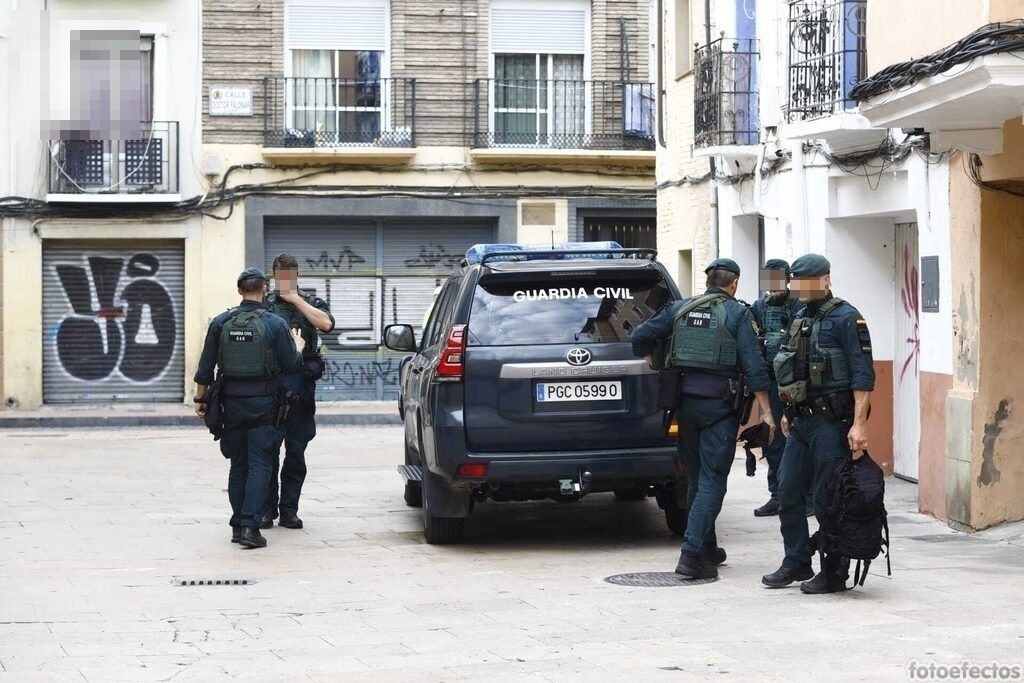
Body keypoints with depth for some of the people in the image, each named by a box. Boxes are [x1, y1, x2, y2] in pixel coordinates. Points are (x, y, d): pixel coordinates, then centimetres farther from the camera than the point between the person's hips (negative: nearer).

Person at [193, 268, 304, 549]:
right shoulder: (274, 324, -8)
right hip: (263, 403, -3)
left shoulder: (221, 323, 0)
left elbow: (205, 367, 2)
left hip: (232, 400, 3)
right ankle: (250, 526, -13)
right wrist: (298, 347, 17)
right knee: (259, 465, -3)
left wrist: (200, 399, 13)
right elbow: (291, 365, -3)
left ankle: (238, 525, 16)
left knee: (238, 465, 13)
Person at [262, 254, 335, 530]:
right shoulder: (263, 305, 10)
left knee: (296, 451, 4)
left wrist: (297, 300, -7)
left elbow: (326, 324, -11)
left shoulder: (312, 303, 11)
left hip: (300, 388, 1)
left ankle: (289, 510, 11)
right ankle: (267, 508, 6)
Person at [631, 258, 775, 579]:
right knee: (712, 480, -4)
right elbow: (753, 366, -9)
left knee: (696, 478, 17)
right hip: (720, 405, -5)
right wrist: (765, 411, -7)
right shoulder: (738, 314, -5)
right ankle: (692, 553, -15)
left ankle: (707, 549, 28)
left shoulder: (679, 309, 7)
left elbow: (640, 335, 7)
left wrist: (648, 361, 24)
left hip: (686, 401, 5)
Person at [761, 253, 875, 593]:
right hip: (801, 421, 9)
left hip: (831, 422, -8)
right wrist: (789, 413, 24)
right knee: (788, 493, 10)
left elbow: (863, 375, -15)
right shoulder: (802, 319, 16)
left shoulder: (845, 319, -10)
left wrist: (859, 424, -22)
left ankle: (834, 573, 5)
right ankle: (797, 564, 21)